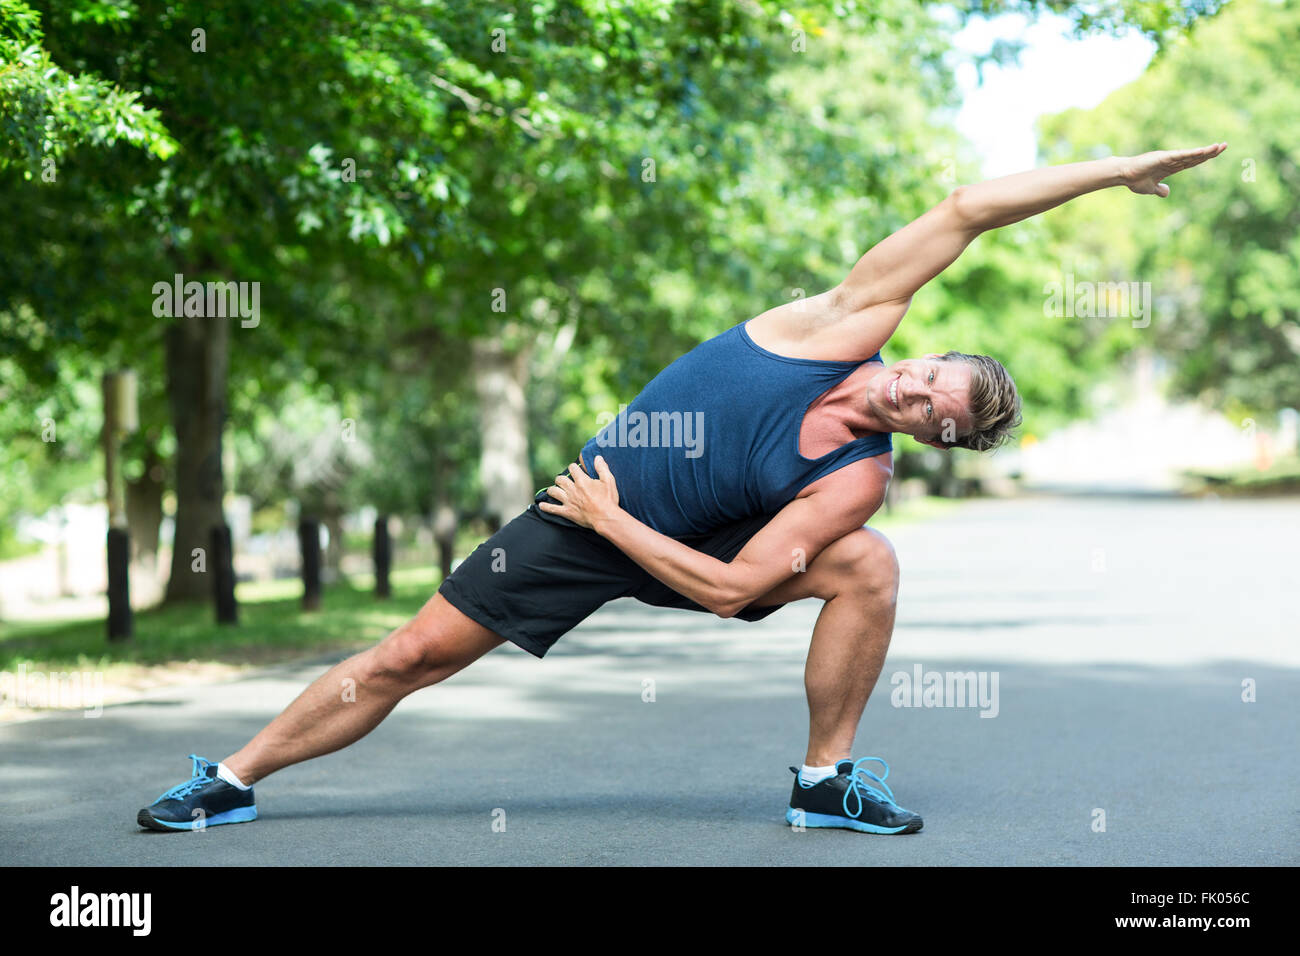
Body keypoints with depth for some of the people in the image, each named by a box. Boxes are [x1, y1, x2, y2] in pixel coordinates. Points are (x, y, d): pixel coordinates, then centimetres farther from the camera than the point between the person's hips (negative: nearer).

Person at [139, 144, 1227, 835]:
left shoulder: (855, 482, -20)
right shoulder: (855, 322, -19)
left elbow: (729, 588, -22)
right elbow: (965, 210, -22)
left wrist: (611, 521, -20)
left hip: (679, 543, 0)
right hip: (585, 517, 0)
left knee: (870, 566, -21)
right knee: (408, 658, -3)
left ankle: (827, 780, -5)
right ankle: (235, 778, 14)